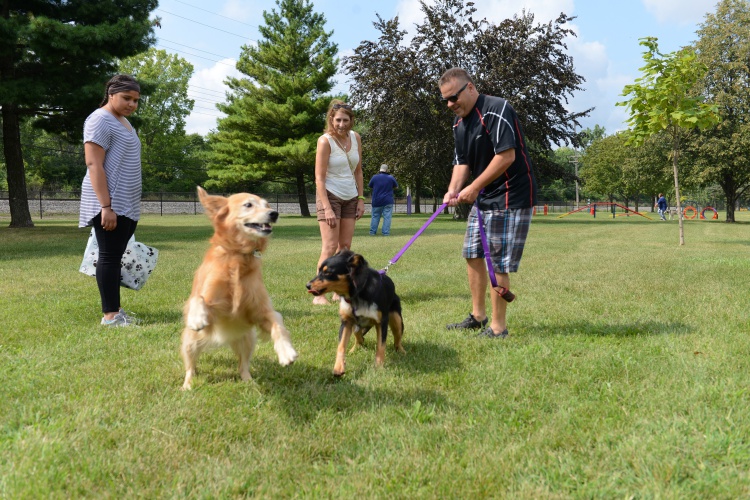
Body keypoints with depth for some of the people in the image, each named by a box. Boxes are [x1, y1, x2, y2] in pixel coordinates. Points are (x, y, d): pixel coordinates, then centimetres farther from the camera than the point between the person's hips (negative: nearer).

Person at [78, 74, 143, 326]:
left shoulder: (123, 122, 19)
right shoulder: (100, 120, -10)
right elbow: (94, 164, -18)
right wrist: (106, 206, -24)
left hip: (126, 204, 9)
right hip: (110, 203, -9)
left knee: (116, 256, 10)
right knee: (109, 256, -8)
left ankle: (114, 309, 15)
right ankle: (109, 314, -5)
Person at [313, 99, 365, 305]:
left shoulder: (355, 138, 3)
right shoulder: (325, 141, -14)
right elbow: (319, 178, -16)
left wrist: (360, 199, 6)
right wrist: (327, 208, -21)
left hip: (350, 198, 6)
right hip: (330, 196, -6)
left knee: (345, 247, 6)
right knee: (330, 246, -12)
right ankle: (319, 294, -8)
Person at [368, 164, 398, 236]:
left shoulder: (375, 177, -5)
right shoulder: (391, 177, -3)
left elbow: (370, 186, 9)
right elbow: (396, 186, 12)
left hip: (377, 201, 1)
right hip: (388, 201, -1)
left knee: (375, 216, 10)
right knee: (387, 217, 1)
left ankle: (372, 231, 12)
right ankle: (385, 232, -3)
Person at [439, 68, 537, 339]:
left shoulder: (496, 110, -18)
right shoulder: (459, 122, 10)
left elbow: (507, 156, -25)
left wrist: (474, 187, -21)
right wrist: (453, 189, -7)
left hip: (511, 196, -9)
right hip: (483, 197, 9)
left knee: (498, 263, -7)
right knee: (473, 253, 13)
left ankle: (498, 327, 4)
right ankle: (477, 316, 27)